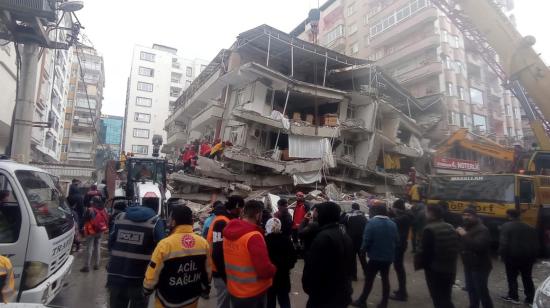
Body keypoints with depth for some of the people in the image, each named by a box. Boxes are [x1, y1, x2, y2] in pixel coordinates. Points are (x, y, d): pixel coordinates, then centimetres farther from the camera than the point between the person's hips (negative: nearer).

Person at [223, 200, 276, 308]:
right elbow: (265, 270, -28)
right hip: (253, 294, -6)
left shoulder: (228, 232, -2)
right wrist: (273, 269, -7)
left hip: (233, 291, 7)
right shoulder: (254, 237, -27)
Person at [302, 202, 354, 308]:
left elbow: (312, 267, -22)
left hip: (323, 296, -8)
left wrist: (307, 286, -6)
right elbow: (350, 265, 17)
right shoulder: (345, 235, 8)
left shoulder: (323, 237, -24)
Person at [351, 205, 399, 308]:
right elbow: (397, 241, 5)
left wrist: (363, 249, -1)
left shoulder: (372, 222, -15)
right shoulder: (392, 224, 3)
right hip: (389, 257, 5)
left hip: (375, 256, -5)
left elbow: (367, 240, -19)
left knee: (369, 279, 6)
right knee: (385, 279, 16)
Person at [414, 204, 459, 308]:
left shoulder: (430, 230, -20)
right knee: (446, 299, 20)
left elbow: (424, 251, -19)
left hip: (435, 270, -8)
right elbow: (455, 249, 14)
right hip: (450, 269, 8)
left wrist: (418, 263, -3)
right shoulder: (451, 228, 6)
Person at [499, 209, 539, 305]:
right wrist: (533, 256, 18)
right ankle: (530, 299, 19)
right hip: (527, 257, 5)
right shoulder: (529, 227, 7)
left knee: (512, 277, 9)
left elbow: (503, 243, -17)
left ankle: (513, 297, 16)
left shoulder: (506, 227, -12)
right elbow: (535, 244, 10)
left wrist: (502, 255, -6)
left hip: (512, 256, -5)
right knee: (527, 278, 14)